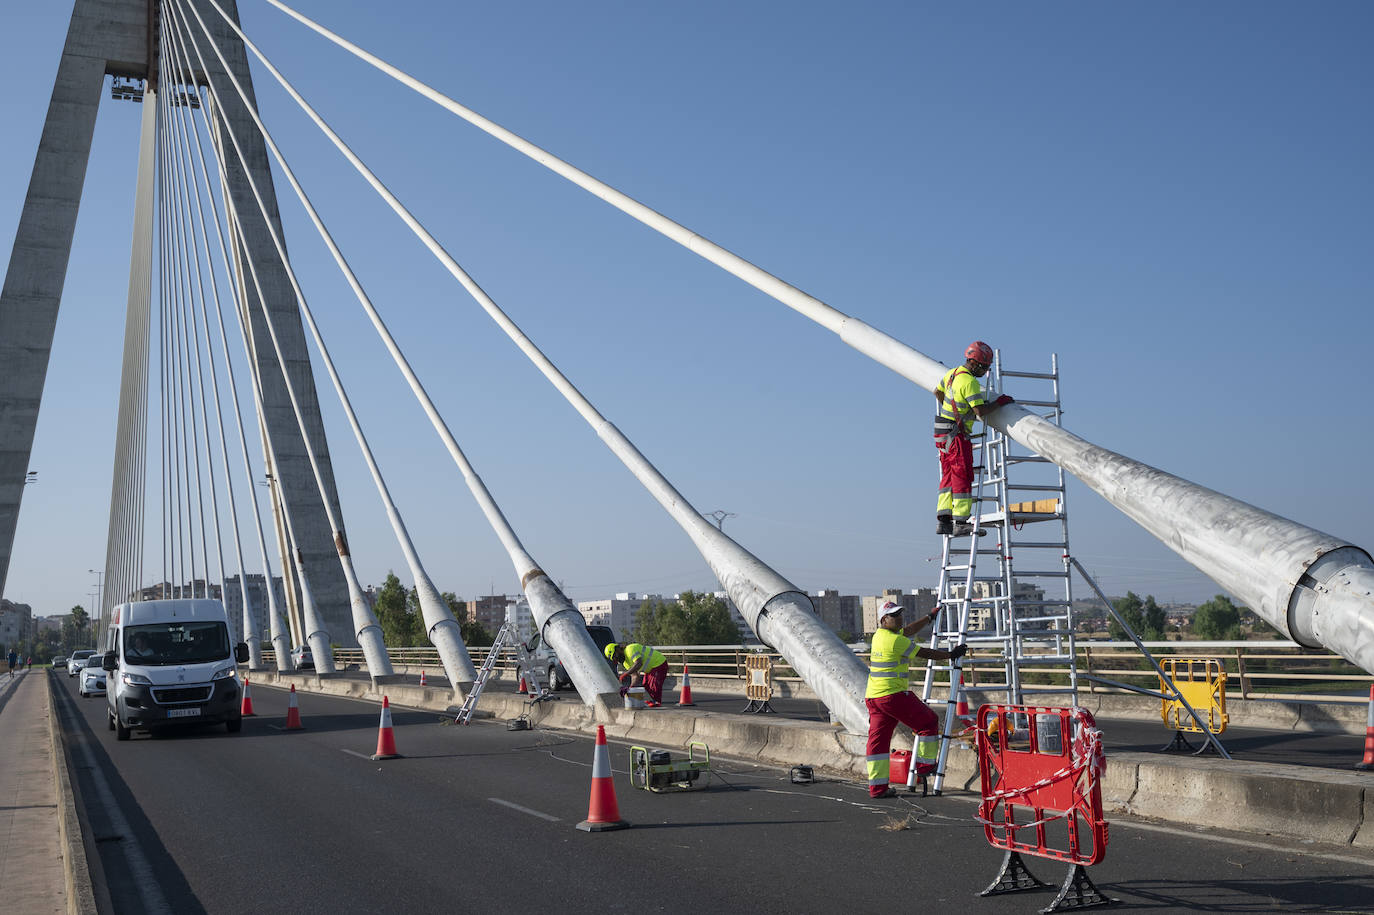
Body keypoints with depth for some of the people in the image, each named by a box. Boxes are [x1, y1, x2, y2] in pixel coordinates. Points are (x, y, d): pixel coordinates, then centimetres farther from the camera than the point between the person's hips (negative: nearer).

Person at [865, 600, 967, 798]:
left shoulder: (879, 635, 14)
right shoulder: (896, 640, -14)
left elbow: (909, 630, 28)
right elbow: (925, 653, -8)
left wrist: (930, 618, 37)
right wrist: (951, 654, 3)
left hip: (873, 697, 9)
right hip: (893, 695, -9)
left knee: (878, 738, 6)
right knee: (928, 723, 7)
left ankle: (877, 787, 6)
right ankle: (924, 766, 13)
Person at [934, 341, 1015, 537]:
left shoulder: (952, 373, 9)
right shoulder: (969, 382, -20)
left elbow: (937, 392, 25)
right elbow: (981, 412, -22)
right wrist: (1000, 402, -9)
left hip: (944, 433, 9)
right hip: (957, 435, -9)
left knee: (949, 476, 11)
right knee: (962, 478, -6)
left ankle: (943, 521, 8)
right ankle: (960, 523, -7)